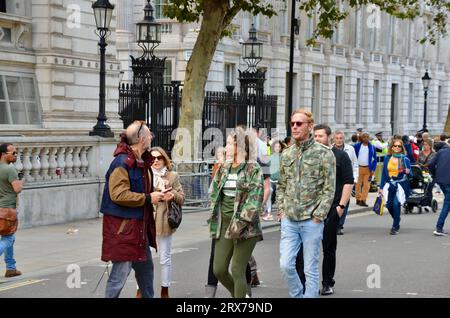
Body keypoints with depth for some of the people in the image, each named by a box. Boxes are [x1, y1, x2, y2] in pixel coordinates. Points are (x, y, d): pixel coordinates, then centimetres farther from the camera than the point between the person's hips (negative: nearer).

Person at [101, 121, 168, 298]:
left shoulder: (142, 162, 14)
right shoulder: (122, 162, -17)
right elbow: (118, 195, -26)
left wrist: (157, 195, 8)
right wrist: (148, 198, -20)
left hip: (140, 224, 10)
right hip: (123, 225, -10)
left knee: (146, 267, 19)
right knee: (121, 272, -8)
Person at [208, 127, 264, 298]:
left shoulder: (253, 169, -7)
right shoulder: (224, 169, 12)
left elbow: (255, 200, -13)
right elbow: (214, 193, 19)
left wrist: (241, 223, -19)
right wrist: (214, 217, 8)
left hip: (245, 226, -6)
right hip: (224, 225, 6)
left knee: (237, 271, -6)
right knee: (219, 270, 6)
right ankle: (240, 295, 28)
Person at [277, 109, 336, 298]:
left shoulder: (324, 153, -5)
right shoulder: (286, 154, 10)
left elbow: (329, 189, -7)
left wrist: (318, 216, -11)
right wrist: (281, 210, 7)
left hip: (311, 221, -4)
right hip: (288, 220, 4)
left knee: (311, 269, 2)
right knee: (285, 265, -1)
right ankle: (298, 296, 19)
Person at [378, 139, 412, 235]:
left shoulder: (405, 159, 0)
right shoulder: (387, 158, 8)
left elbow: (410, 174, 4)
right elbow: (383, 173, 11)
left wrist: (408, 172, -20)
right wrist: (381, 187, 10)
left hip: (401, 185, -3)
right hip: (389, 185, 3)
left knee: (396, 203, -18)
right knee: (389, 205, 1)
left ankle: (395, 227, -7)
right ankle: (397, 222, 30)